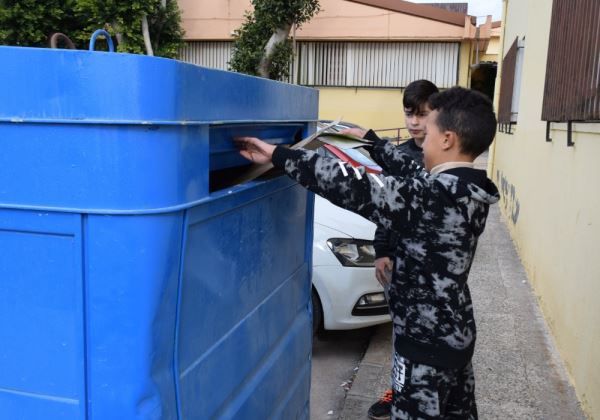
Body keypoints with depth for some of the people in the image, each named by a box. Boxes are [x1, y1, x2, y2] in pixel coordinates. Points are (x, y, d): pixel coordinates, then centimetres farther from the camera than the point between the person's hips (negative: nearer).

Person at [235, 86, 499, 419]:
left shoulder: (436, 196, -28)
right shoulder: (468, 188, 1)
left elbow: (353, 188, -32)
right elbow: (412, 173, 15)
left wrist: (277, 155, -27)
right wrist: (371, 141, 25)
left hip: (427, 343, -9)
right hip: (455, 333, 9)